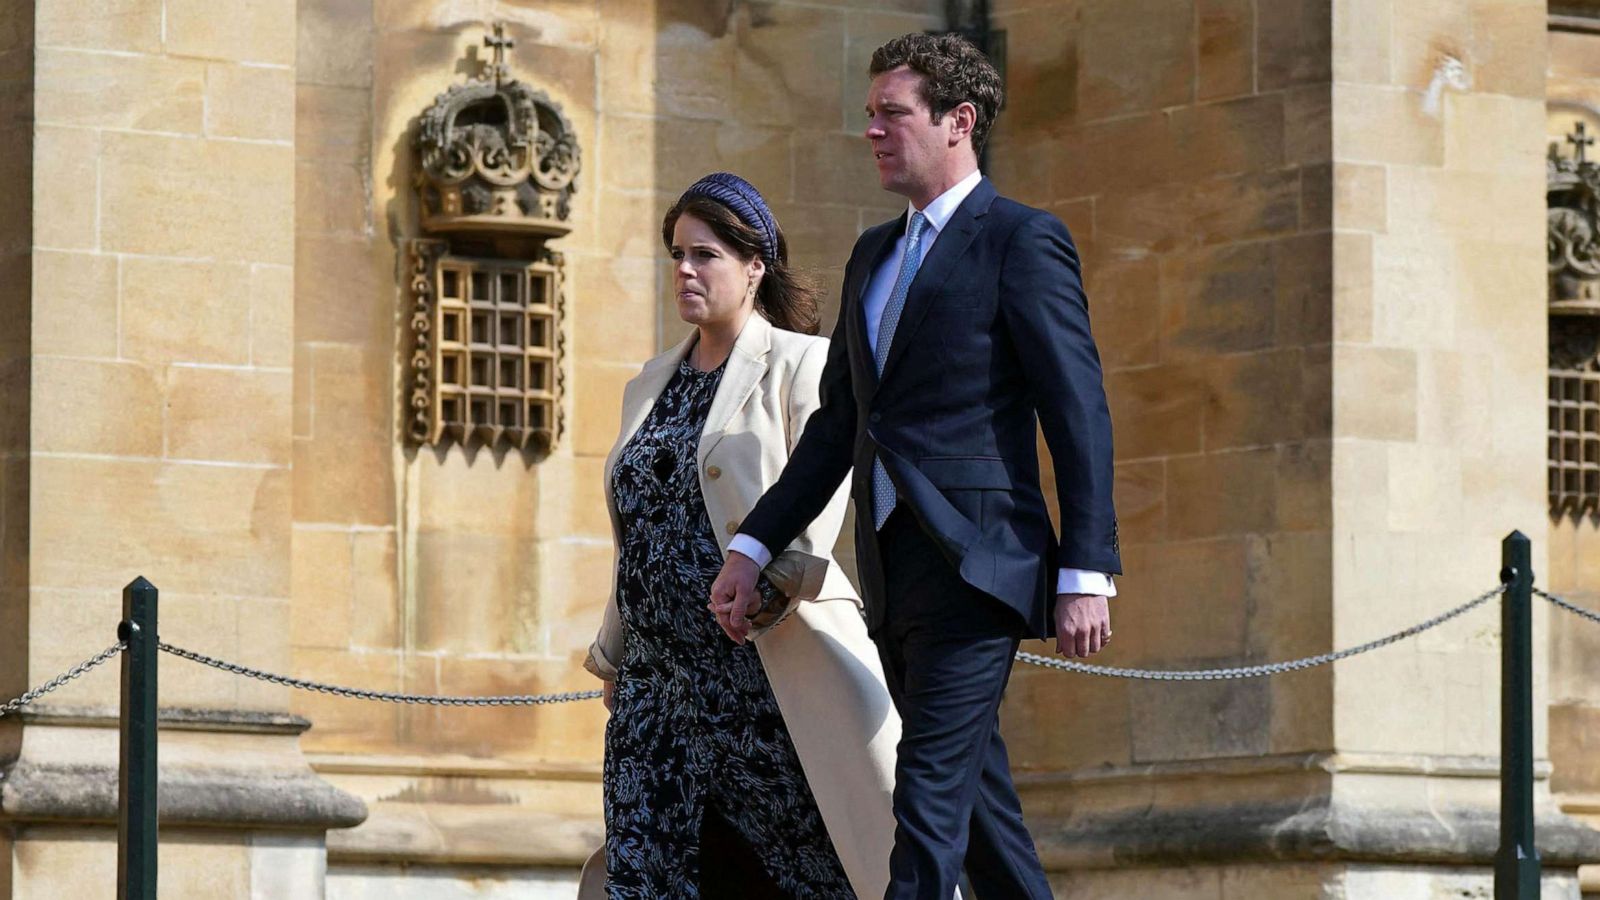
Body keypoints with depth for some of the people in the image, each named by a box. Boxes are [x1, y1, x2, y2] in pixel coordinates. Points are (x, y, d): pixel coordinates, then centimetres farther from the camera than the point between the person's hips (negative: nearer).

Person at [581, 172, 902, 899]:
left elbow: (822, 492, -12)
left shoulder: (800, 365, 2)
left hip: (767, 668, -6)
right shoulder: (650, 385, 21)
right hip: (662, 670, 6)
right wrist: (612, 653, 21)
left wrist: (773, 583, -27)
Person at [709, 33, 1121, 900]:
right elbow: (837, 424, 22)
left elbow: (1079, 414, -9)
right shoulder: (874, 255, 20)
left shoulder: (1023, 241, -5)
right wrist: (753, 546, 14)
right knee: (975, 797, 13)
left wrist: (1086, 572, -14)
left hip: (976, 564, -8)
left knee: (930, 800, -14)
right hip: (895, 571, 8)